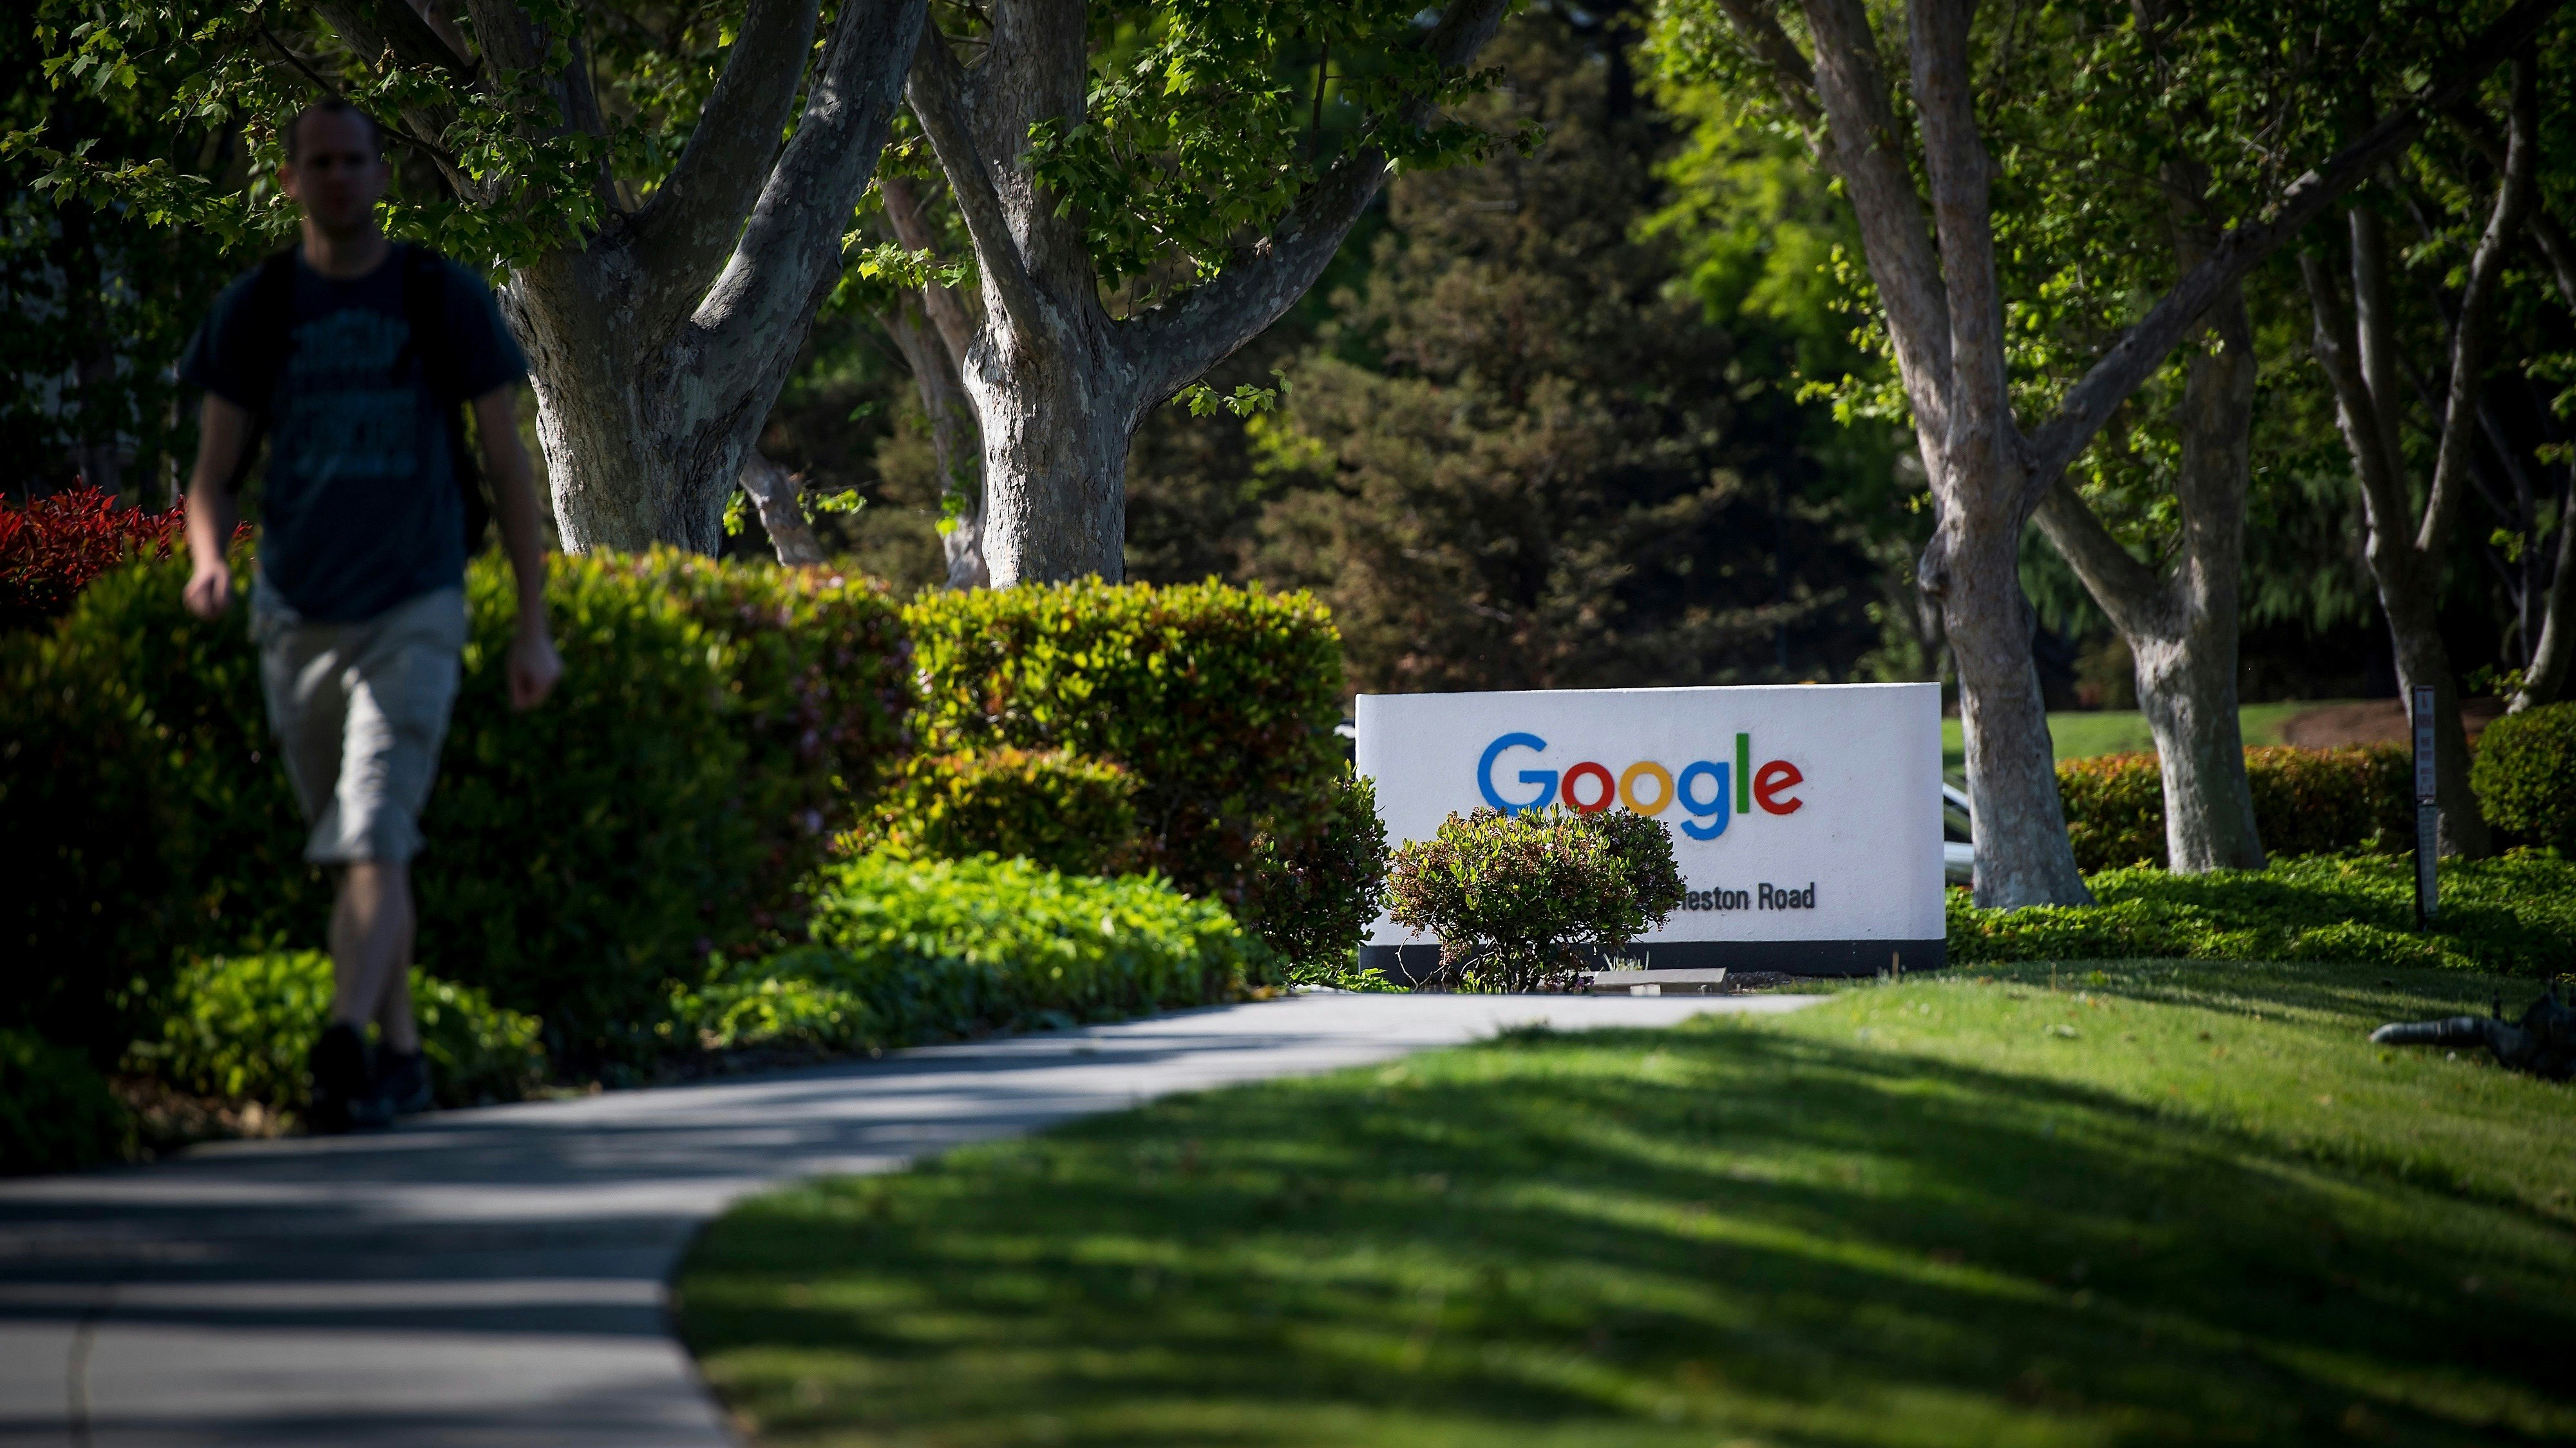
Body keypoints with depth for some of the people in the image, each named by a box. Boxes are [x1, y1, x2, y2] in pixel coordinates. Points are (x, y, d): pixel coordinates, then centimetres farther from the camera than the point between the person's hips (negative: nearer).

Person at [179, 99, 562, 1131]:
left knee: (374, 836, -17)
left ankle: (345, 1039, -29)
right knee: (353, 846, 11)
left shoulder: (445, 300, 1)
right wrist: (206, 560, -14)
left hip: (414, 612, -3)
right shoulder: (256, 310, 5)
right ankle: (402, 1053, 22)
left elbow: (508, 467, 5)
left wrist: (533, 627, 1)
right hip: (297, 612, 3)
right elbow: (215, 472, 9)